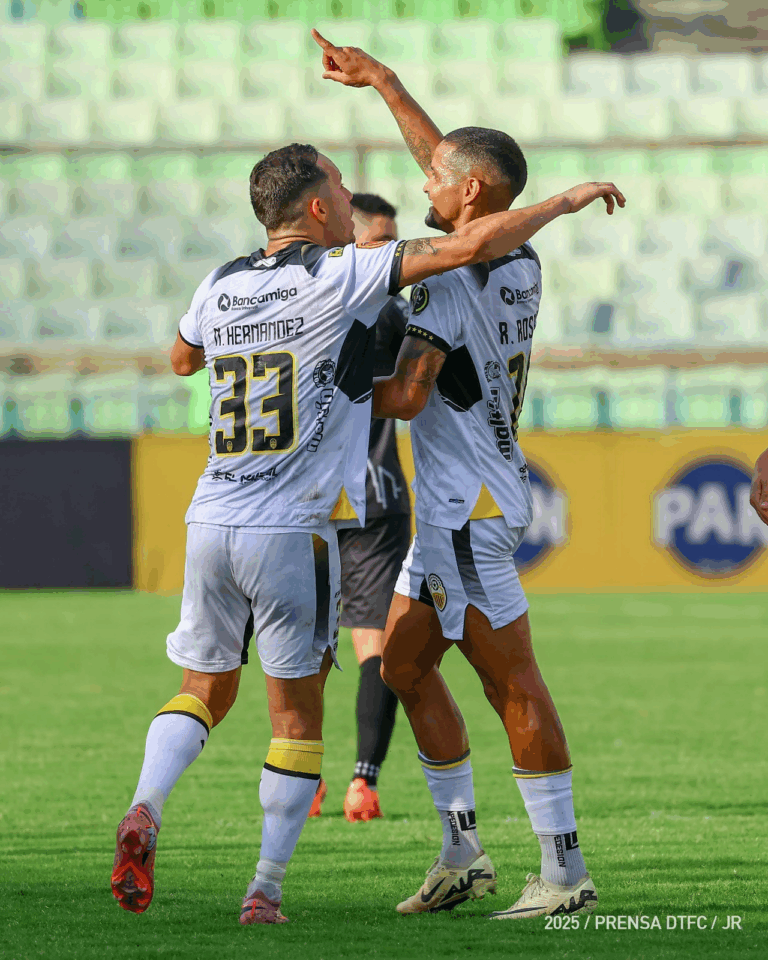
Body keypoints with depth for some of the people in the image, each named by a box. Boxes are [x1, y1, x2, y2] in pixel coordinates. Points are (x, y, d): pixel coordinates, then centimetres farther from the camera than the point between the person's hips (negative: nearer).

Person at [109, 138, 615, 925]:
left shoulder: (221, 287, 10)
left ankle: (144, 810, -8)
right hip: (293, 531, -5)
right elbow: (475, 244, -11)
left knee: (205, 689, 18)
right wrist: (565, 201, 2)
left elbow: (181, 360, 32)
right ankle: (265, 890, 5)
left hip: (211, 521, 5)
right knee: (296, 713, 6)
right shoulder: (344, 276, -7)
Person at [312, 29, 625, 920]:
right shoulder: (519, 264, 10)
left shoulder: (449, 280, -17)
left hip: (467, 510, -9)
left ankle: (564, 871, -4)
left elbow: (405, 396, -24)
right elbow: (455, 165, 24)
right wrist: (382, 82, 29)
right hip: (449, 509, 9)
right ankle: (462, 851, 16)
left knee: (513, 685, -6)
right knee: (405, 665, 15)